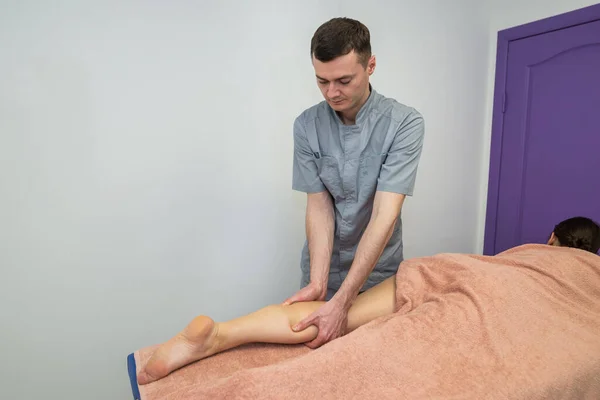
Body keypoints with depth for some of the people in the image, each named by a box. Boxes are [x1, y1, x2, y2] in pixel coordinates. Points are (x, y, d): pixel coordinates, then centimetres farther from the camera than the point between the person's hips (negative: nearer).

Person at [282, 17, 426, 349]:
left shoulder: (404, 124, -20)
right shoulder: (306, 125, -11)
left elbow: (385, 215, -27)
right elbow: (318, 207, -12)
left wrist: (342, 300, -32)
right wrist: (318, 281, -25)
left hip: (377, 273, -1)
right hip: (323, 270, 2)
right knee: (317, 355, 17)